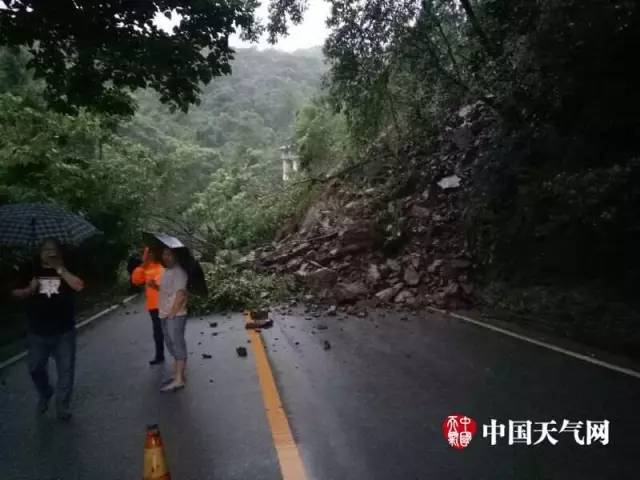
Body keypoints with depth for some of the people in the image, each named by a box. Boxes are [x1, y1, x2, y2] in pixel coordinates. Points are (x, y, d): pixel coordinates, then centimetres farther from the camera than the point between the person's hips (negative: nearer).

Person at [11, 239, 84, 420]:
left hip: (64, 331, -2)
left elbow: (79, 286, -18)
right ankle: (44, 395, 41)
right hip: (37, 332, 2)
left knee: (65, 369, 2)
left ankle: (62, 406, 16)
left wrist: (60, 269, -20)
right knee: (36, 368, 13)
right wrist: (29, 290, -16)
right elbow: (15, 293, 5)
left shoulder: (67, 271, 1)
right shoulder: (33, 271, 5)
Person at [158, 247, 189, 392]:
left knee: (178, 345, -6)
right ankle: (178, 373, 27)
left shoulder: (178, 272, -14)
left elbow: (180, 294, -20)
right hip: (165, 315, 10)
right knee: (171, 345, 16)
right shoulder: (166, 271, 15)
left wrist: (172, 313, -19)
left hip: (175, 315, -9)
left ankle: (179, 379, -2)